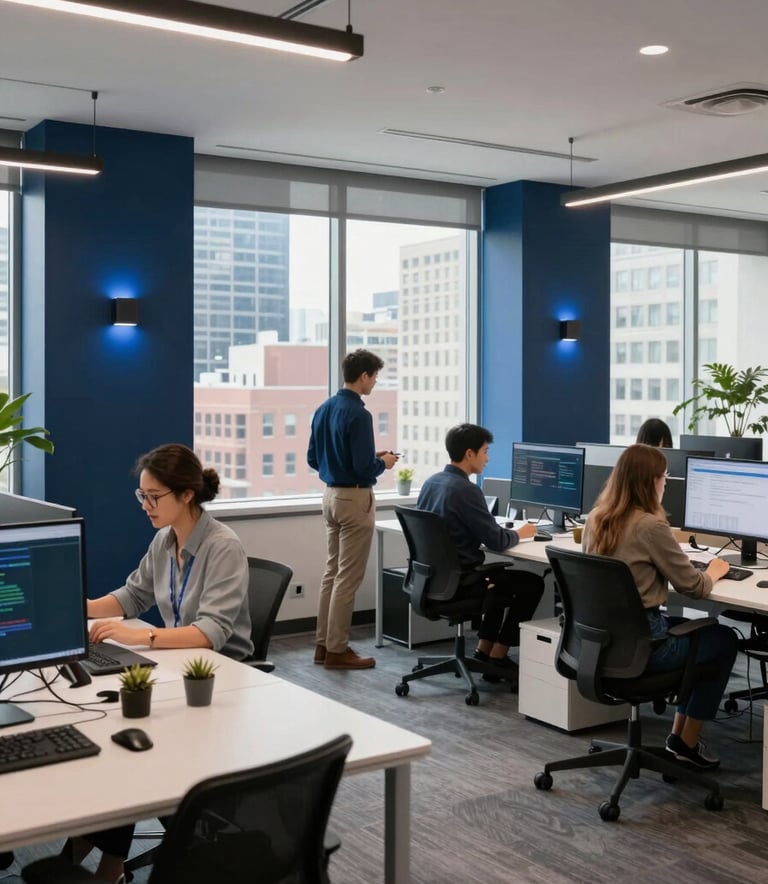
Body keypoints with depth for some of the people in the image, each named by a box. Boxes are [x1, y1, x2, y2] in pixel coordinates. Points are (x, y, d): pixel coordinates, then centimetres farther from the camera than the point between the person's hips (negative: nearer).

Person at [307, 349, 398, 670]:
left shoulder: (323, 409, 7)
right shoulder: (358, 414, -19)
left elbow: (313, 458, 13)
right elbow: (364, 468, -23)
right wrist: (383, 462, -3)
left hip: (331, 495, 9)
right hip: (354, 498, -9)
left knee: (332, 570, 16)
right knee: (348, 577, -1)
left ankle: (323, 643, 22)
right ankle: (336, 650, 6)